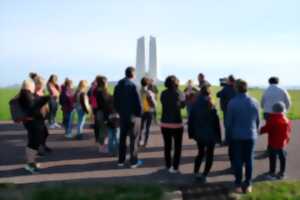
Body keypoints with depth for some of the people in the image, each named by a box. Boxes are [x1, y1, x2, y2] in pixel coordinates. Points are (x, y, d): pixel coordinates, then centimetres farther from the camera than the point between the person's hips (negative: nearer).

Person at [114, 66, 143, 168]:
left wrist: (120, 111, 14)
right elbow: (138, 102, -17)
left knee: (122, 138, 14)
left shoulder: (118, 85, 5)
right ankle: (134, 161, 8)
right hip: (133, 116, -6)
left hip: (122, 116, 6)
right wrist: (139, 113, -3)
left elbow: (115, 101, 8)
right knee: (134, 139, 3)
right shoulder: (132, 85, -15)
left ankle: (121, 160, 20)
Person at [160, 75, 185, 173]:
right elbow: (183, 105, 6)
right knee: (177, 146, 10)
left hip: (165, 123, 3)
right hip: (176, 123, -3)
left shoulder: (163, 93, -1)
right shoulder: (179, 93, -9)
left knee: (167, 145, 15)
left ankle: (168, 166, 22)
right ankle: (175, 167, 7)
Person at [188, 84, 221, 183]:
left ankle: (196, 172, 21)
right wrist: (218, 136, -6)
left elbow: (190, 120, 2)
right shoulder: (211, 106, -16)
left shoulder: (195, 105, -2)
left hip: (199, 134, 4)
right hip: (210, 134, -4)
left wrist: (191, 133, 9)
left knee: (201, 153, 22)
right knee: (209, 155, 10)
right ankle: (204, 175, 4)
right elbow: (216, 122, -13)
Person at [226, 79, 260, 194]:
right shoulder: (254, 102, -6)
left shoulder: (232, 103, -14)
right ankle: (248, 184, 17)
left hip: (237, 135, -2)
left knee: (238, 160, 8)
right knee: (249, 160, 11)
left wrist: (229, 133, 8)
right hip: (251, 135, 2)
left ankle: (238, 184, 13)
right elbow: (258, 120, 2)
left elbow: (228, 121, -9)